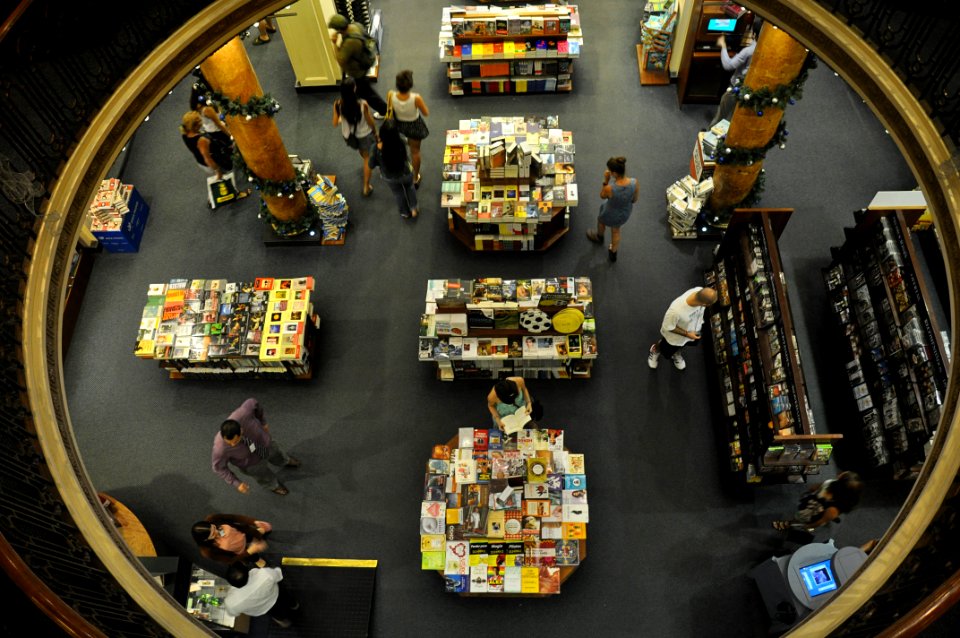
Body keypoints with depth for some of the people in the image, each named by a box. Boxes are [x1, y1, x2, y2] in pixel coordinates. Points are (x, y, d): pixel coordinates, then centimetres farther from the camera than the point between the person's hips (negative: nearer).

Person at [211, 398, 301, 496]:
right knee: (266, 477, 29)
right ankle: (273, 485, 67)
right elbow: (219, 467, -19)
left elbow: (253, 403, -18)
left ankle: (286, 461, 72)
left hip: (264, 442, 2)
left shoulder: (242, 414, -43)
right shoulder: (220, 448, -42)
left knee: (279, 457, 34)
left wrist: (262, 422, -3)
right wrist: (237, 483, -19)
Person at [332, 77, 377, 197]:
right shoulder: (362, 104, -32)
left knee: (363, 153, 36)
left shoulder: (338, 104, -24)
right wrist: (375, 131, 5)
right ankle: (366, 187, 28)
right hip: (364, 135, -4)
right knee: (367, 158, 21)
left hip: (349, 135, 4)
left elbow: (335, 123, -11)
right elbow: (370, 122, -17)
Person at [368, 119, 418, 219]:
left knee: (398, 193, 32)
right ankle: (414, 209, 48)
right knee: (410, 187, 35)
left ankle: (405, 213, 55)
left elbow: (371, 165, -17)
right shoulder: (402, 142, -33)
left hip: (389, 178, 1)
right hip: (406, 173, -1)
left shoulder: (377, 148, -35)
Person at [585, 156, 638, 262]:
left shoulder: (609, 188, -41)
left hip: (610, 215, -3)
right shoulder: (634, 183, -29)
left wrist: (606, 181, -22)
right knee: (616, 230, 35)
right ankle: (613, 253, 56)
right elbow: (634, 200, -10)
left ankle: (599, 237, 68)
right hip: (625, 214, 3)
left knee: (601, 220, 36)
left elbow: (602, 196, -15)